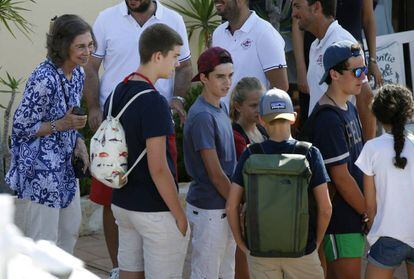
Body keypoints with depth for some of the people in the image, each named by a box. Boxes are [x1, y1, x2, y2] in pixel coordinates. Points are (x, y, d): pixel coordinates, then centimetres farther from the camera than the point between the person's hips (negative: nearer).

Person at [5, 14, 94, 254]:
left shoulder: (78, 73, 3)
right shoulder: (44, 79, -25)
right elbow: (21, 127, -18)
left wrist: (78, 141, -1)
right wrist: (61, 125, -24)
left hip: (66, 166, 9)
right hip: (42, 169, -9)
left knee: (71, 230, 19)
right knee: (44, 240, -1)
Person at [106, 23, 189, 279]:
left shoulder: (116, 95, 5)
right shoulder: (154, 102, -21)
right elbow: (158, 168, -22)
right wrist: (180, 216, -14)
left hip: (122, 203, 8)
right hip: (155, 210, -8)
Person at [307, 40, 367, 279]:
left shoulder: (349, 108, 13)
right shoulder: (328, 118, -19)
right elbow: (341, 178, -19)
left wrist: (367, 210, 13)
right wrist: (368, 213, -11)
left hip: (354, 216, 9)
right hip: (342, 219, -9)